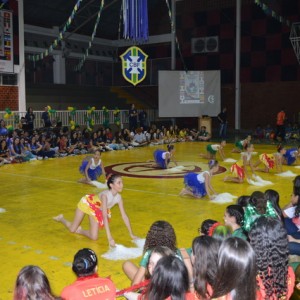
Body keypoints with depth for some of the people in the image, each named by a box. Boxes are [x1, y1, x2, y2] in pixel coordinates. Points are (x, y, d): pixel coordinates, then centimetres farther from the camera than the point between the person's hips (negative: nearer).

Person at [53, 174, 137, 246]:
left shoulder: (119, 198, -24)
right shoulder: (105, 195, -41)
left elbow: (124, 216, -15)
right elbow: (105, 217, -45)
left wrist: (131, 234, -15)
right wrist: (109, 238, -49)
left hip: (97, 209, 5)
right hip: (86, 203, -5)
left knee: (94, 237, -3)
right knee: (72, 229, 7)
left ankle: (79, 230, 25)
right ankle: (61, 218, 36)